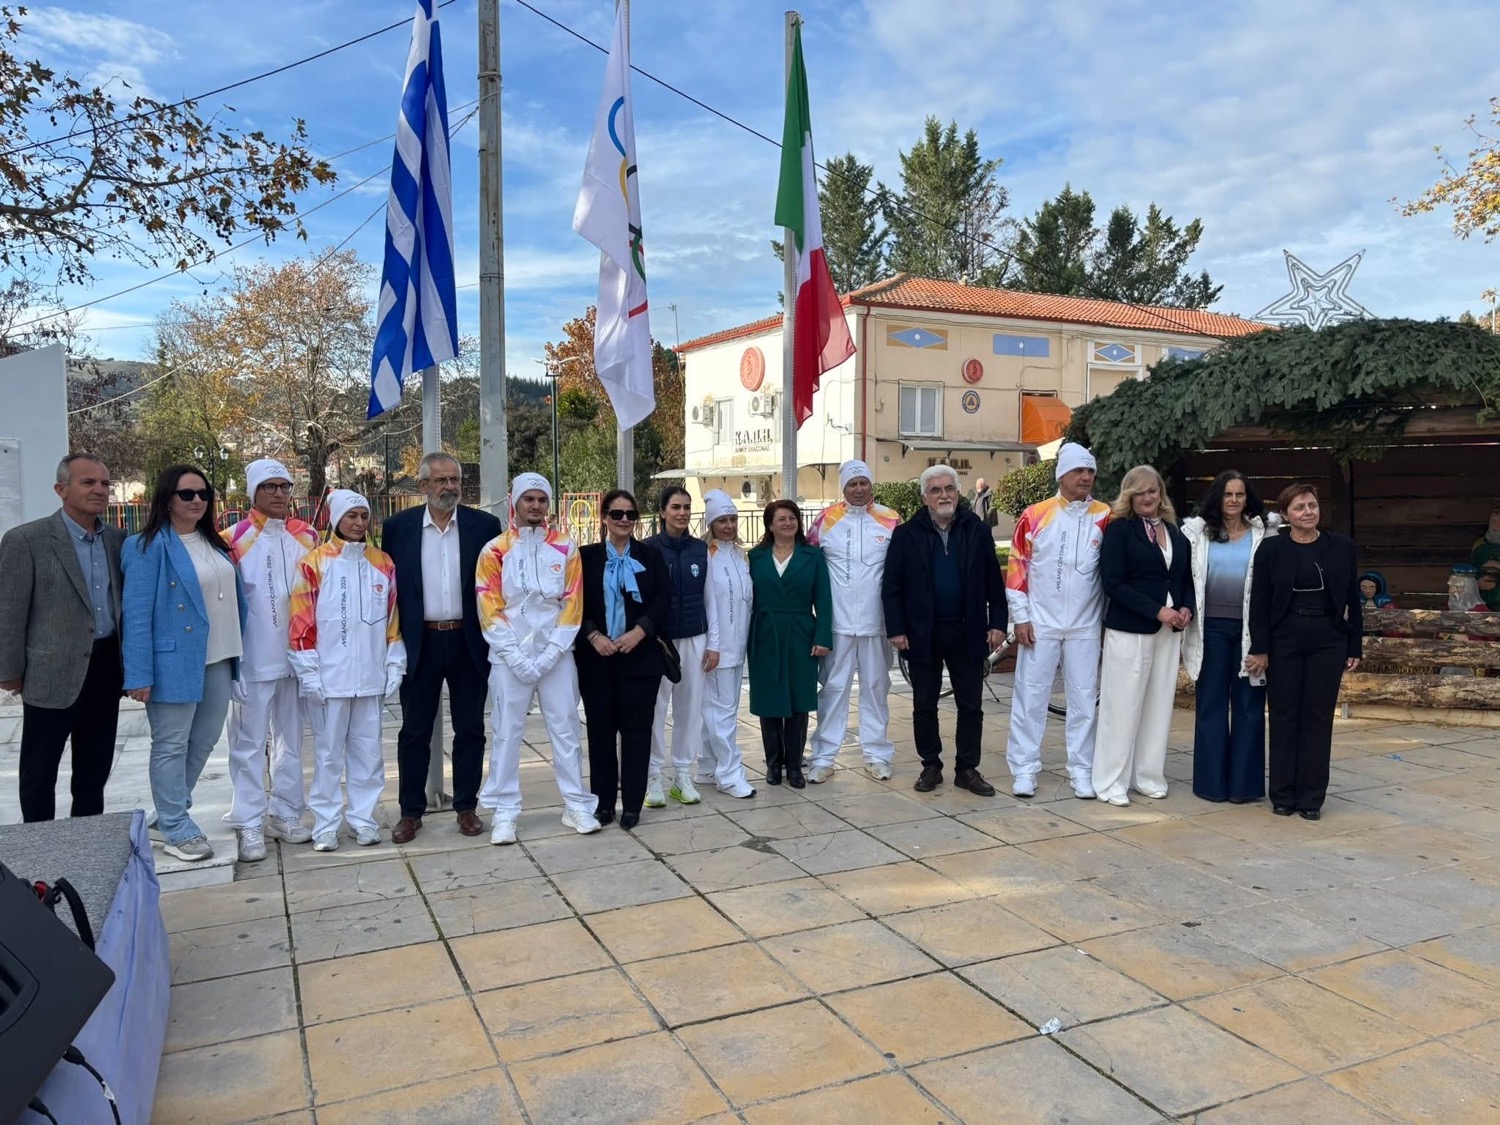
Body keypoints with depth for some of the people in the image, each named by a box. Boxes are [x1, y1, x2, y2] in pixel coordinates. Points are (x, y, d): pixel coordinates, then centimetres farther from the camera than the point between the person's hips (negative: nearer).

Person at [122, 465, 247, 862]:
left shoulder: (214, 542, 12)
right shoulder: (149, 546, -10)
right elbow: (136, 613, -14)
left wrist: (240, 650, 12)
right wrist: (139, 673, -17)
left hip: (217, 659, 8)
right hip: (175, 661, -7)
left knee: (204, 741, 16)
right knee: (171, 745, 4)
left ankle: (170, 812, 33)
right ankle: (176, 831, 14)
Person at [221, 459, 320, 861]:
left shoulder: (306, 536, 6)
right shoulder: (235, 539, -6)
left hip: (296, 657, 4)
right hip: (253, 660, -4)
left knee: (291, 739, 13)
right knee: (249, 744, 3)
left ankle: (285, 814, 26)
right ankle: (249, 824, 12)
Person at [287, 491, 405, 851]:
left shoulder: (382, 562, 7)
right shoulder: (314, 563, -3)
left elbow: (393, 618, 10)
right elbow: (301, 622, -5)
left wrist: (394, 665, 6)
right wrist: (309, 672, -8)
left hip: (371, 676, 3)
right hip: (329, 676, -3)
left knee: (368, 750, 9)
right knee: (328, 751, 5)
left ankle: (363, 817, 21)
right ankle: (326, 823, 14)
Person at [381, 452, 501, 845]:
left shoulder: (485, 525, -1)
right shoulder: (397, 527, 0)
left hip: (469, 642, 0)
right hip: (420, 643, 0)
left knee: (470, 729, 8)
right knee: (414, 731, 8)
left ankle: (466, 807, 21)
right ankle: (410, 812, 20)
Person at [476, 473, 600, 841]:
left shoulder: (566, 548, 3)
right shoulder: (495, 550, -1)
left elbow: (572, 604, 0)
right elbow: (490, 610, -5)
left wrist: (550, 654, -9)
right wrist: (518, 658, -11)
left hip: (556, 654, 1)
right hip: (509, 657, -1)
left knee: (566, 729, 6)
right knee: (507, 733, 3)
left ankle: (577, 805, 16)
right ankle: (505, 813, 13)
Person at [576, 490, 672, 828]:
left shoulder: (651, 556, 7)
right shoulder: (586, 556, 5)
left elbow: (663, 600, -1)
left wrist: (639, 631, -14)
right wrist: (593, 636, -13)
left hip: (639, 655, 0)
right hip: (596, 656, 0)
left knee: (636, 728, 2)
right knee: (601, 729, 5)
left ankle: (632, 804, 11)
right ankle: (603, 801, 17)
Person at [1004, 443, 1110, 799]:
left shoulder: (1105, 517, 0)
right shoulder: (1035, 515, -4)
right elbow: (1017, 566, -1)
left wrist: (1111, 618, 6)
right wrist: (1020, 616, -5)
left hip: (1085, 626, 2)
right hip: (1041, 623, -1)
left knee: (1084, 698, 8)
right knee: (1030, 695, 4)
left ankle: (1081, 769, 18)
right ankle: (1024, 768, 13)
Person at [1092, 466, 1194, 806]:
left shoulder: (1175, 533, 13)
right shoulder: (1119, 529, -4)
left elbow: (1186, 579, 19)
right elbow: (1113, 583, -12)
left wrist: (1187, 609, -2)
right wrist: (1157, 611, -16)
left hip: (1168, 632, 6)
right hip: (1129, 631, -5)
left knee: (1158, 705, 8)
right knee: (1122, 706, -2)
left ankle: (1148, 776, 20)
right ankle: (1111, 782, 7)